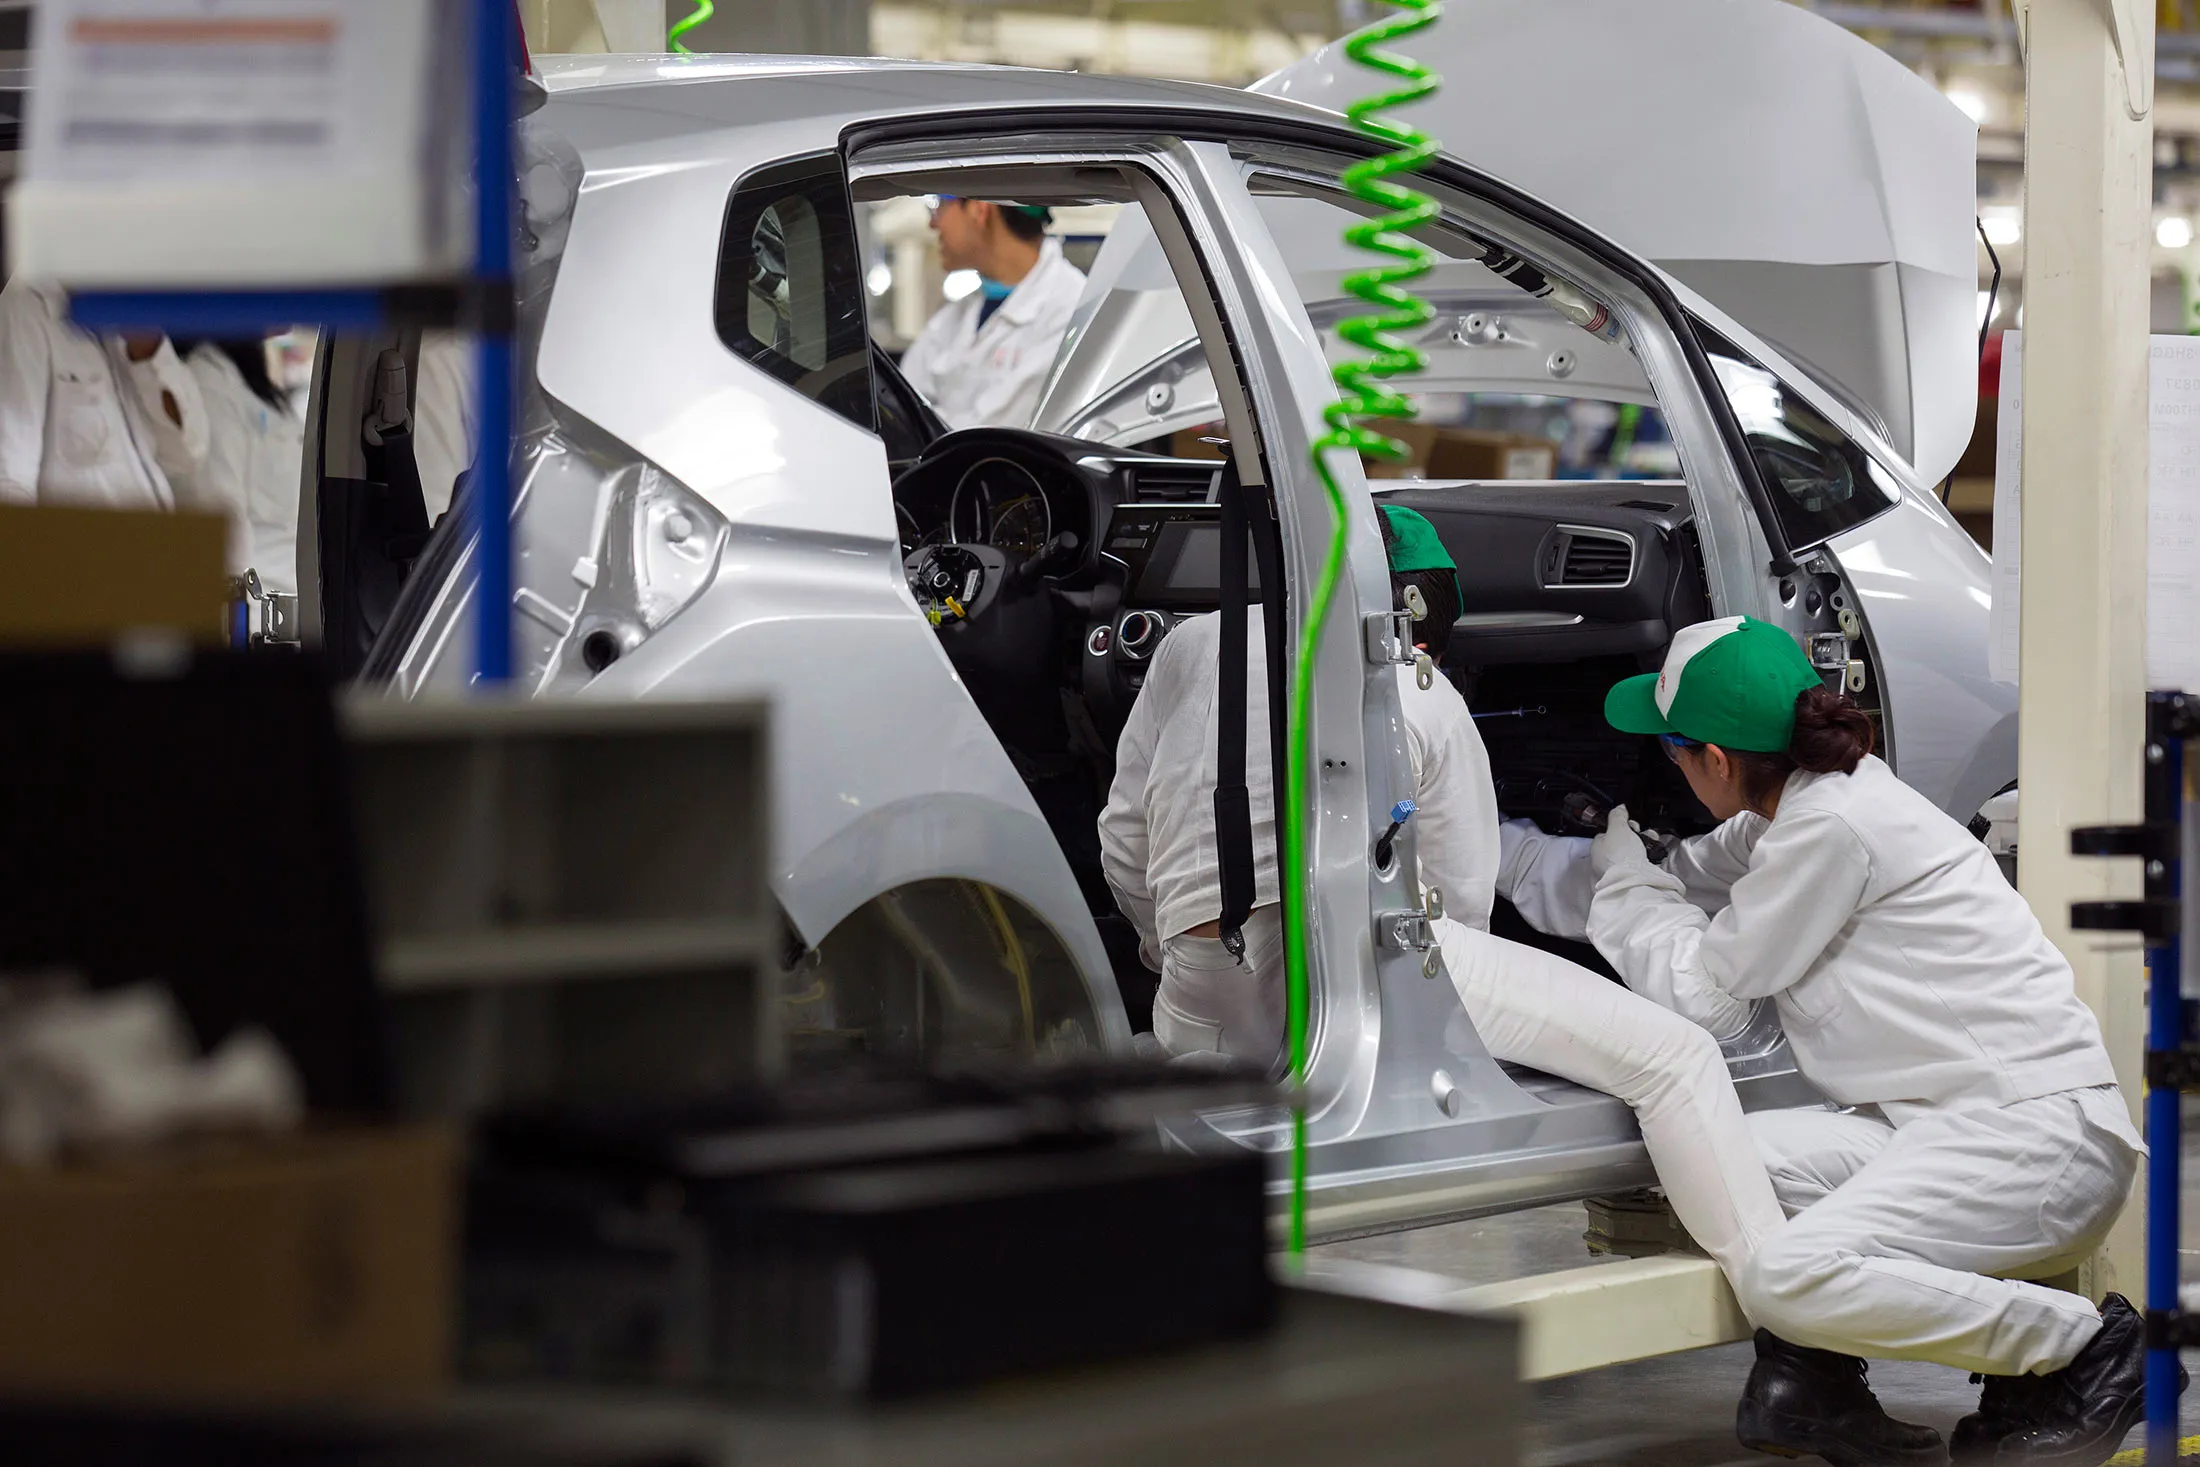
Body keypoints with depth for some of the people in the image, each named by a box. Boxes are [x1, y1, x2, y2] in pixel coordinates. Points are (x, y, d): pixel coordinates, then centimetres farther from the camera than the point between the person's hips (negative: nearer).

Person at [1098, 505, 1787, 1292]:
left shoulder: (1191, 646, 21)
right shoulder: (1427, 698, 14)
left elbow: (1125, 844, 22)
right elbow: (1465, 903, 16)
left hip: (1204, 1018, 4)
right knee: (1676, 1058, 1)